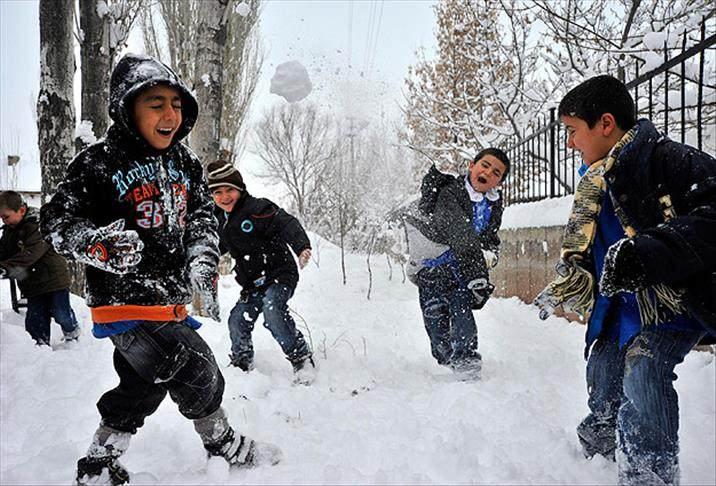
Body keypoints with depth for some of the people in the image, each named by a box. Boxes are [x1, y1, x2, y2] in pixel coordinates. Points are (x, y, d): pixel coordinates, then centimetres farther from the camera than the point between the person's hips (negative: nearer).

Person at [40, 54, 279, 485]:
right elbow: (57, 221, -8)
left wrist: (203, 263, -4)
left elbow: (203, 215, 13)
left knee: (145, 385, 19)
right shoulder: (100, 163, -11)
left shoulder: (185, 163, 7)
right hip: (125, 301, -7)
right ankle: (226, 447, 19)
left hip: (172, 301, 8)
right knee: (195, 369, -7)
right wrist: (100, 244, -27)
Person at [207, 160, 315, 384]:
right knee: (238, 321, -3)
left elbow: (286, 224, -28)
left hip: (279, 274, -7)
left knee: (272, 308, -31)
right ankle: (241, 363, 25)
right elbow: (215, 247, 30)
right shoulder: (220, 219, 10)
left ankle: (301, 357, -17)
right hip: (252, 284, 7)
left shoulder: (257, 208, -14)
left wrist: (302, 247, -46)